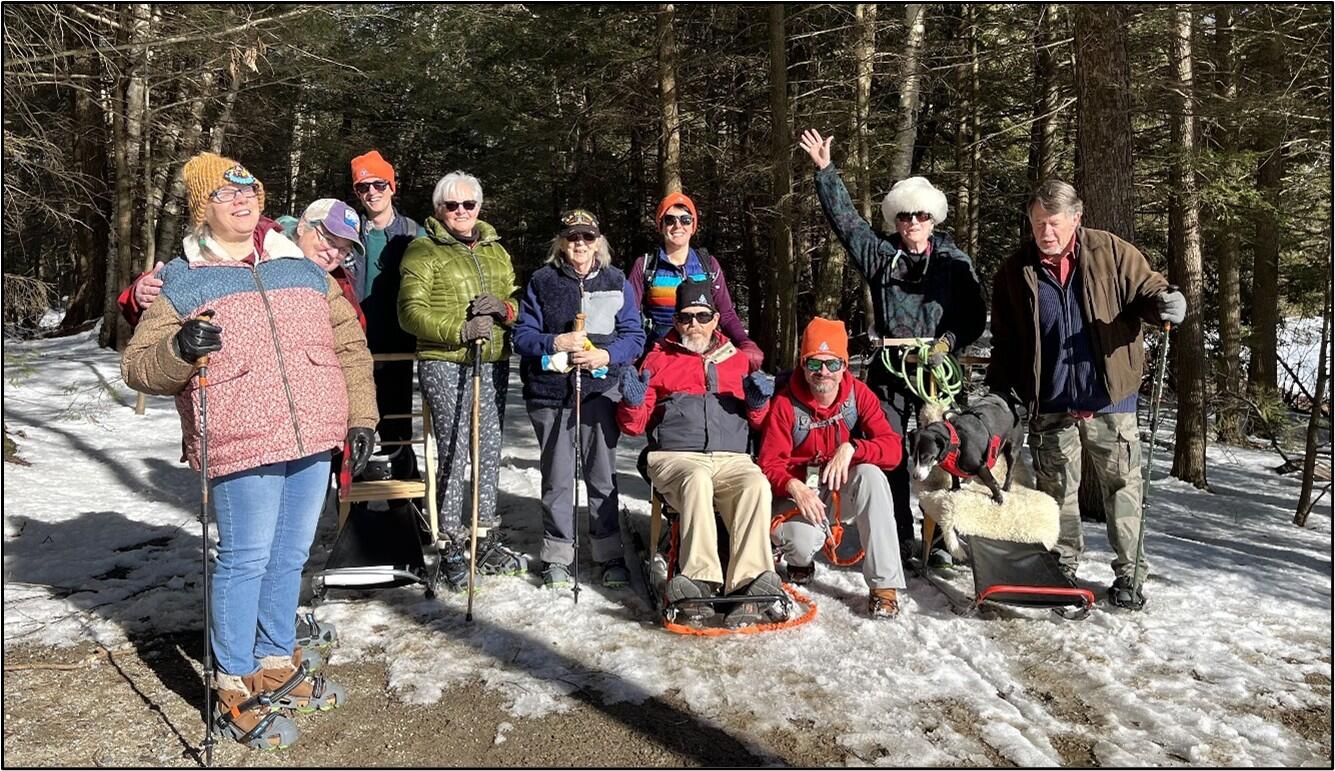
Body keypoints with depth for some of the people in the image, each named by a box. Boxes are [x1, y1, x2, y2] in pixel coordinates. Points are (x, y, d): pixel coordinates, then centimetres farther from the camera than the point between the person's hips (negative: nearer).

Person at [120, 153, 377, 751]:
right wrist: (178, 350, -23)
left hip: (313, 440, 5)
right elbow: (138, 366, -1)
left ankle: (276, 666, 31)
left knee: (289, 558, 14)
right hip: (242, 448, -4)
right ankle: (234, 692, 15)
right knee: (245, 562, 0)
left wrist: (360, 416, 9)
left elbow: (349, 346, 15)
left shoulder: (304, 270, 13)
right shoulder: (181, 281, 3)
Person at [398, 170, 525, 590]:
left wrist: (504, 308, -5)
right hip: (444, 363, -5)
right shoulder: (423, 251, 0)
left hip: (493, 362, 6)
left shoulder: (496, 249, 18)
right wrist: (461, 330, -20)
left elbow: (518, 299, 19)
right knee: (454, 453, -7)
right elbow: (411, 312, -8)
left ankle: (486, 541, 22)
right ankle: (452, 550, 4)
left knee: (489, 450, 9)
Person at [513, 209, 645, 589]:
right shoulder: (541, 282, 5)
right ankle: (557, 555, 18)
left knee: (602, 475, 5)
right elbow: (522, 335, 1)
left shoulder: (616, 282, 7)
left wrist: (607, 355, -16)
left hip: (600, 390, 0)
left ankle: (610, 554, 15)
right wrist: (554, 343, -17)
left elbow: (635, 337, 2)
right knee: (557, 476, 7)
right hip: (550, 391, 0)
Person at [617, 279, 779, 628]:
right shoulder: (658, 360, 17)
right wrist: (632, 401, -6)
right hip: (675, 457, -2)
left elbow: (757, 424, 26)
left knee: (756, 485, -32)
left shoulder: (737, 360, 24)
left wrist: (757, 402, 3)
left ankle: (749, 585, -37)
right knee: (697, 480, -37)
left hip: (732, 459, 2)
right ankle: (700, 579, -40)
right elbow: (634, 426, 16)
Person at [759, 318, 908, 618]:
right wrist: (793, 487, -36)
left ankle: (885, 585, -26)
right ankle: (800, 561, 11)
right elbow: (770, 463, -14)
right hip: (801, 494, -2)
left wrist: (851, 449, -34)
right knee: (802, 542, -33)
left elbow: (893, 448, -15)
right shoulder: (786, 403, -12)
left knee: (871, 475, -31)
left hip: (845, 493, 2)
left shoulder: (859, 395, -7)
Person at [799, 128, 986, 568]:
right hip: (889, 369, 1)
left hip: (937, 369, -1)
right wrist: (825, 172, 1)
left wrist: (947, 342, -9)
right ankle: (898, 540, 12)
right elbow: (845, 218, 6)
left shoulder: (955, 262, 6)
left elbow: (975, 316, 7)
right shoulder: (880, 255, 8)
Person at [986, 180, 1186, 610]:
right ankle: (1063, 567, 26)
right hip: (1050, 405, 1)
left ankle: (1129, 572, 20)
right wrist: (996, 391, 2)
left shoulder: (1111, 253, -2)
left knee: (1122, 485, 7)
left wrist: (1164, 304, -20)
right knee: (1057, 489, 11)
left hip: (1109, 398, -1)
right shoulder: (1016, 271, 2)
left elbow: (1145, 291, 4)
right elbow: (1005, 341, 8)